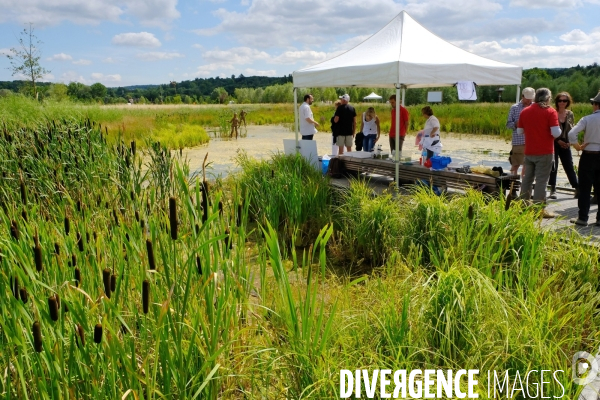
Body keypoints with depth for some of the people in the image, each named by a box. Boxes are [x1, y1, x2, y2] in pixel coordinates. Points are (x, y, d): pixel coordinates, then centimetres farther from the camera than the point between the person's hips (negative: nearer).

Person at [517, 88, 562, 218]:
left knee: (527, 179, 16)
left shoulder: (525, 111, 5)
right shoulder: (550, 112, -11)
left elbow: (519, 131, 9)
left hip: (529, 152, 5)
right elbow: (556, 133, -17)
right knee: (541, 180, -1)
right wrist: (559, 130, 4)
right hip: (545, 152, -5)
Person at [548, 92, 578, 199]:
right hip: (553, 143, -3)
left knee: (569, 166, 5)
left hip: (565, 144, 3)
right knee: (553, 166, -2)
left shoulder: (570, 114, 6)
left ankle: (578, 189, 11)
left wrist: (569, 142, -2)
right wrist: (558, 141, -10)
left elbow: (572, 130, 11)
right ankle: (553, 190, 5)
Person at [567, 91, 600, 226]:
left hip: (588, 156, -3)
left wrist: (578, 146, -6)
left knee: (585, 189, 4)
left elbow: (571, 134, -21)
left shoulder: (587, 119, -10)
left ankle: (582, 218, 6)